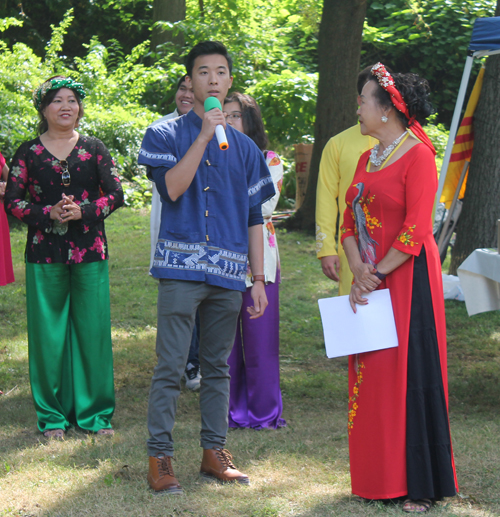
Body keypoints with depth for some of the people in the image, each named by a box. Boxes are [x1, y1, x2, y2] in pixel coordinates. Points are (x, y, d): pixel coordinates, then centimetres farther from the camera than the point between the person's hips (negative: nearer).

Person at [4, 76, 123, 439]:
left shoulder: (94, 149, 7)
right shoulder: (29, 152, 5)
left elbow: (115, 195, 3)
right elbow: (13, 201, 2)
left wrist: (82, 211, -13)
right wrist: (49, 214, -13)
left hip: (90, 253, 1)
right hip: (44, 255, -1)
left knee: (92, 329, 0)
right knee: (48, 333, 1)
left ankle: (95, 412, 10)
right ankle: (53, 415, 11)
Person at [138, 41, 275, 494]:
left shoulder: (244, 147, 16)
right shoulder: (166, 135, 4)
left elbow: (253, 218, 16)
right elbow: (172, 188, -13)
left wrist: (259, 279, 10)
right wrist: (204, 137, -15)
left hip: (229, 273, 4)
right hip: (181, 269, -4)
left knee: (218, 367, 9)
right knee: (171, 366, -7)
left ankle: (214, 452, 16)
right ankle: (160, 457, -3)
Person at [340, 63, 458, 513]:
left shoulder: (418, 155, -11)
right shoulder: (367, 159, 14)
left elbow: (416, 231, -17)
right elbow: (350, 223, 12)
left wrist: (376, 274, -14)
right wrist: (358, 270, -5)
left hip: (408, 281, -8)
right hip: (370, 283, 8)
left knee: (409, 374, -6)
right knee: (371, 376, 8)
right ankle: (379, 479, 15)